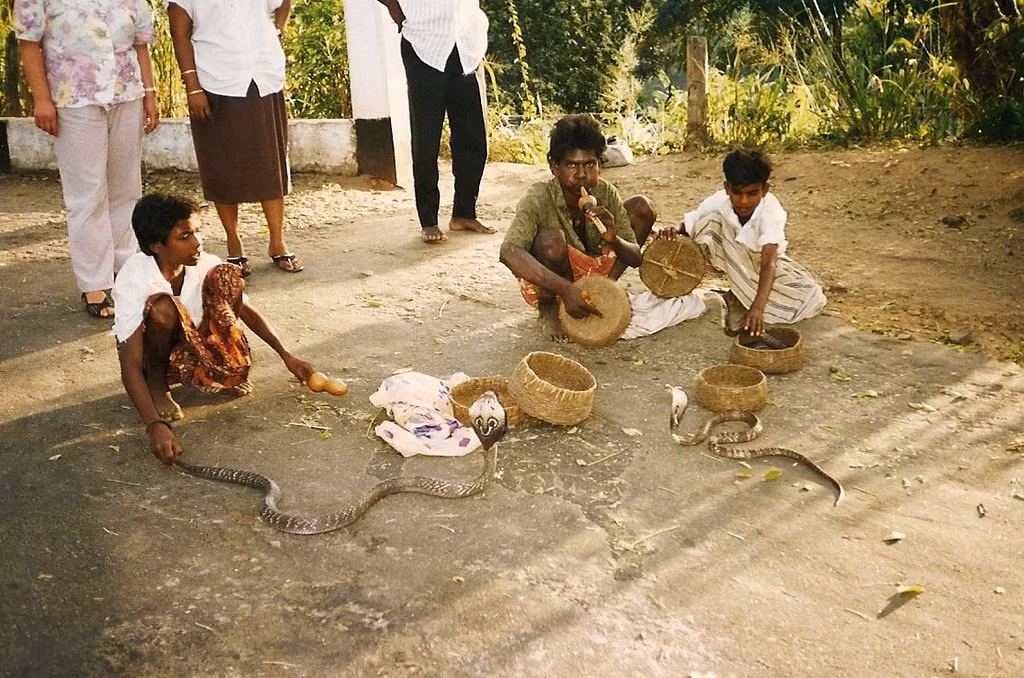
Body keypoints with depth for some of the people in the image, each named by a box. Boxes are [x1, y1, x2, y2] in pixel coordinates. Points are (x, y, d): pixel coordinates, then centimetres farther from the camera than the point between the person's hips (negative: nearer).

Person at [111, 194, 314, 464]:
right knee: (162, 308, -37)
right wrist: (155, 426, -48)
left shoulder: (203, 264, -18)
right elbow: (129, 366, -35)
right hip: (150, 349, -4)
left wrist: (286, 356, -9)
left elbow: (247, 310, -3)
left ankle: (227, 371, -3)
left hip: (190, 341, 4)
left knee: (227, 277, -20)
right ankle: (156, 381, -8)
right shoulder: (133, 281, -31)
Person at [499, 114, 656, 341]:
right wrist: (565, 288, -52)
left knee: (642, 207, -5)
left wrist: (614, 240, -35)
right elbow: (508, 252, -45)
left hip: (589, 273, 5)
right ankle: (548, 309, -7)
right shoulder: (538, 199, -28)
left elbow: (635, 258, -11)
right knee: (552, 240, -38)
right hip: (543, 283, -5)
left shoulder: (605, 193, -14)